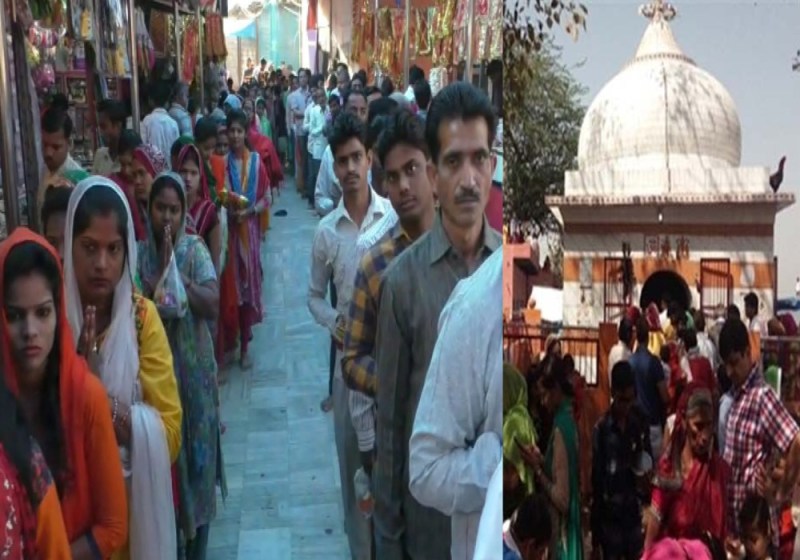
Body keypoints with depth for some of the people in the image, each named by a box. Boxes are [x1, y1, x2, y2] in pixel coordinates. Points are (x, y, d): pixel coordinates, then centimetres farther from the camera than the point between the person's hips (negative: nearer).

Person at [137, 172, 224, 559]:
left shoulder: (195, 250, -4)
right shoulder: (139, 254, -1)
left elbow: (213, 305, -16)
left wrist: (175, 270, -22)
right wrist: (160, 274, -22)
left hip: (194, 370, -1)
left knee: (197, 453, 8)